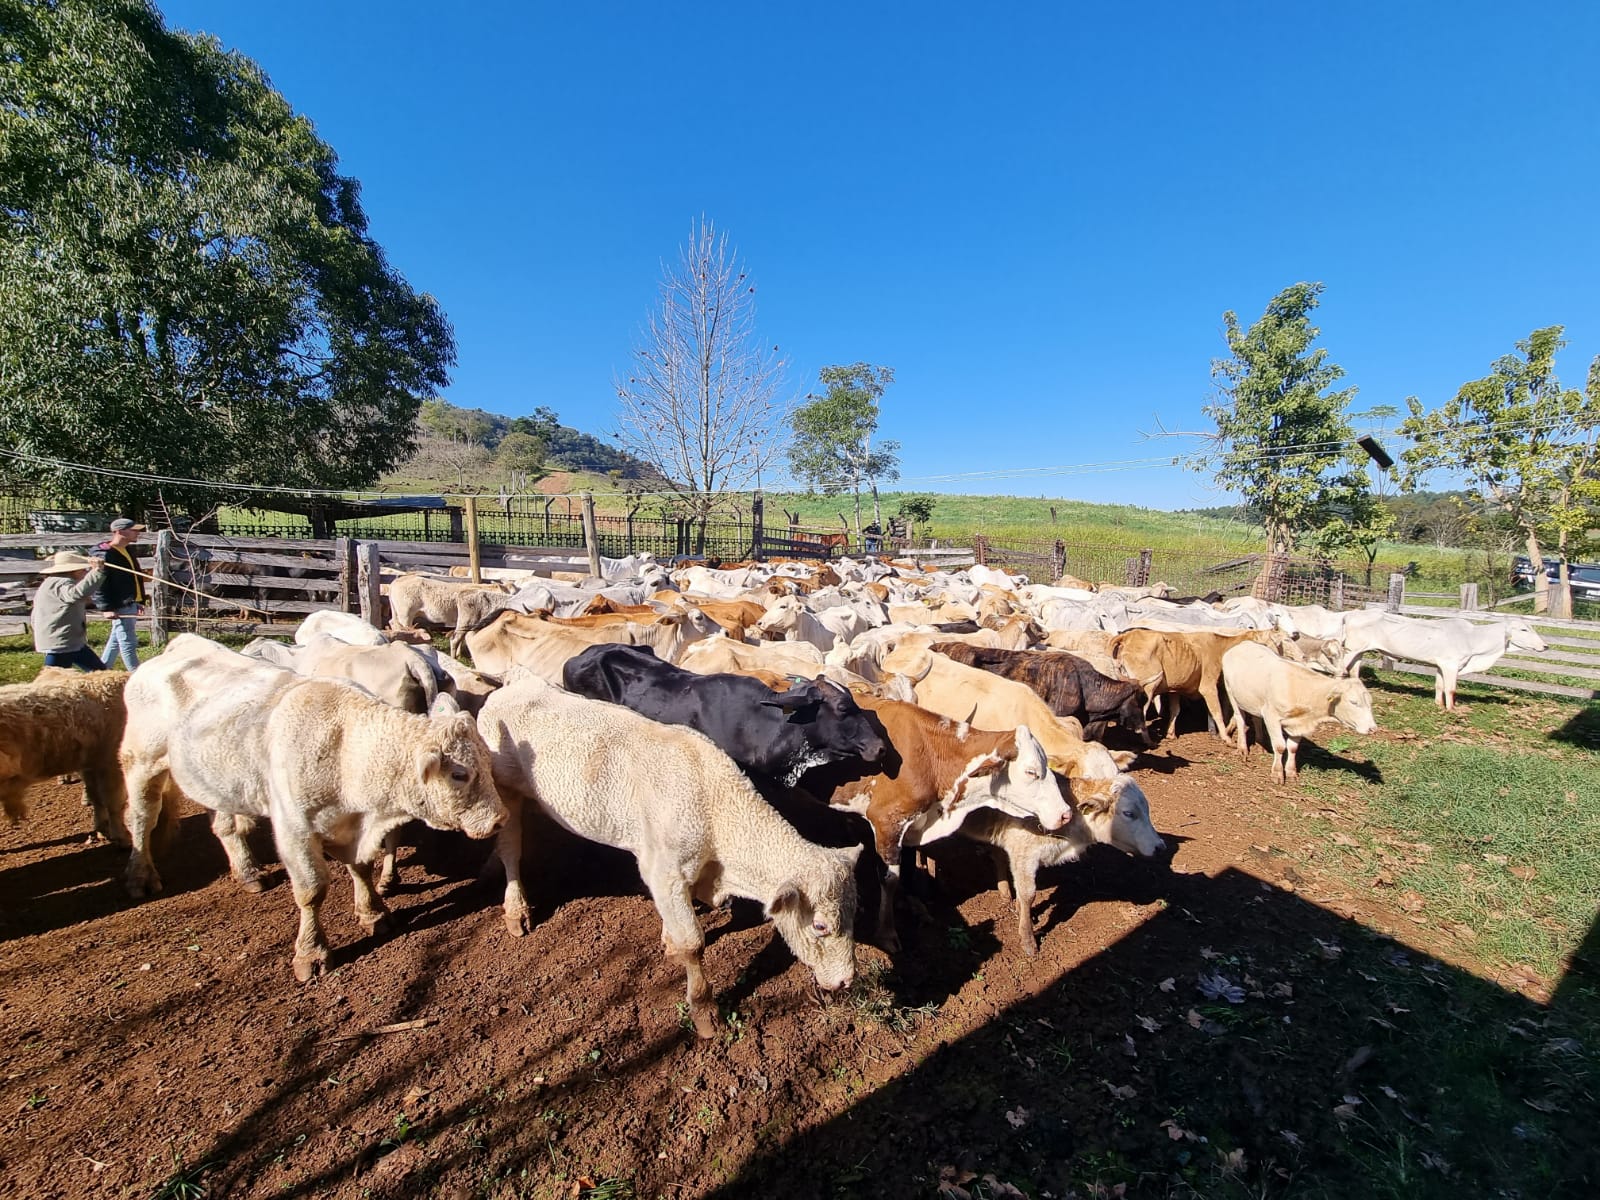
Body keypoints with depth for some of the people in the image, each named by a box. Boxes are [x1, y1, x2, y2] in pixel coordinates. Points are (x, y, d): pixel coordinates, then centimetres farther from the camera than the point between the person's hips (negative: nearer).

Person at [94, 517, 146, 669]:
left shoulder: (129, 550, 15)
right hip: (120, 607, -10)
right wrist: (106, 608, -23)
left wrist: (139, 600, 23)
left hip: (131, 604, 10)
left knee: (116, 640, 18)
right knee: (128, 643, -4)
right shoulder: (104, 554, -15)